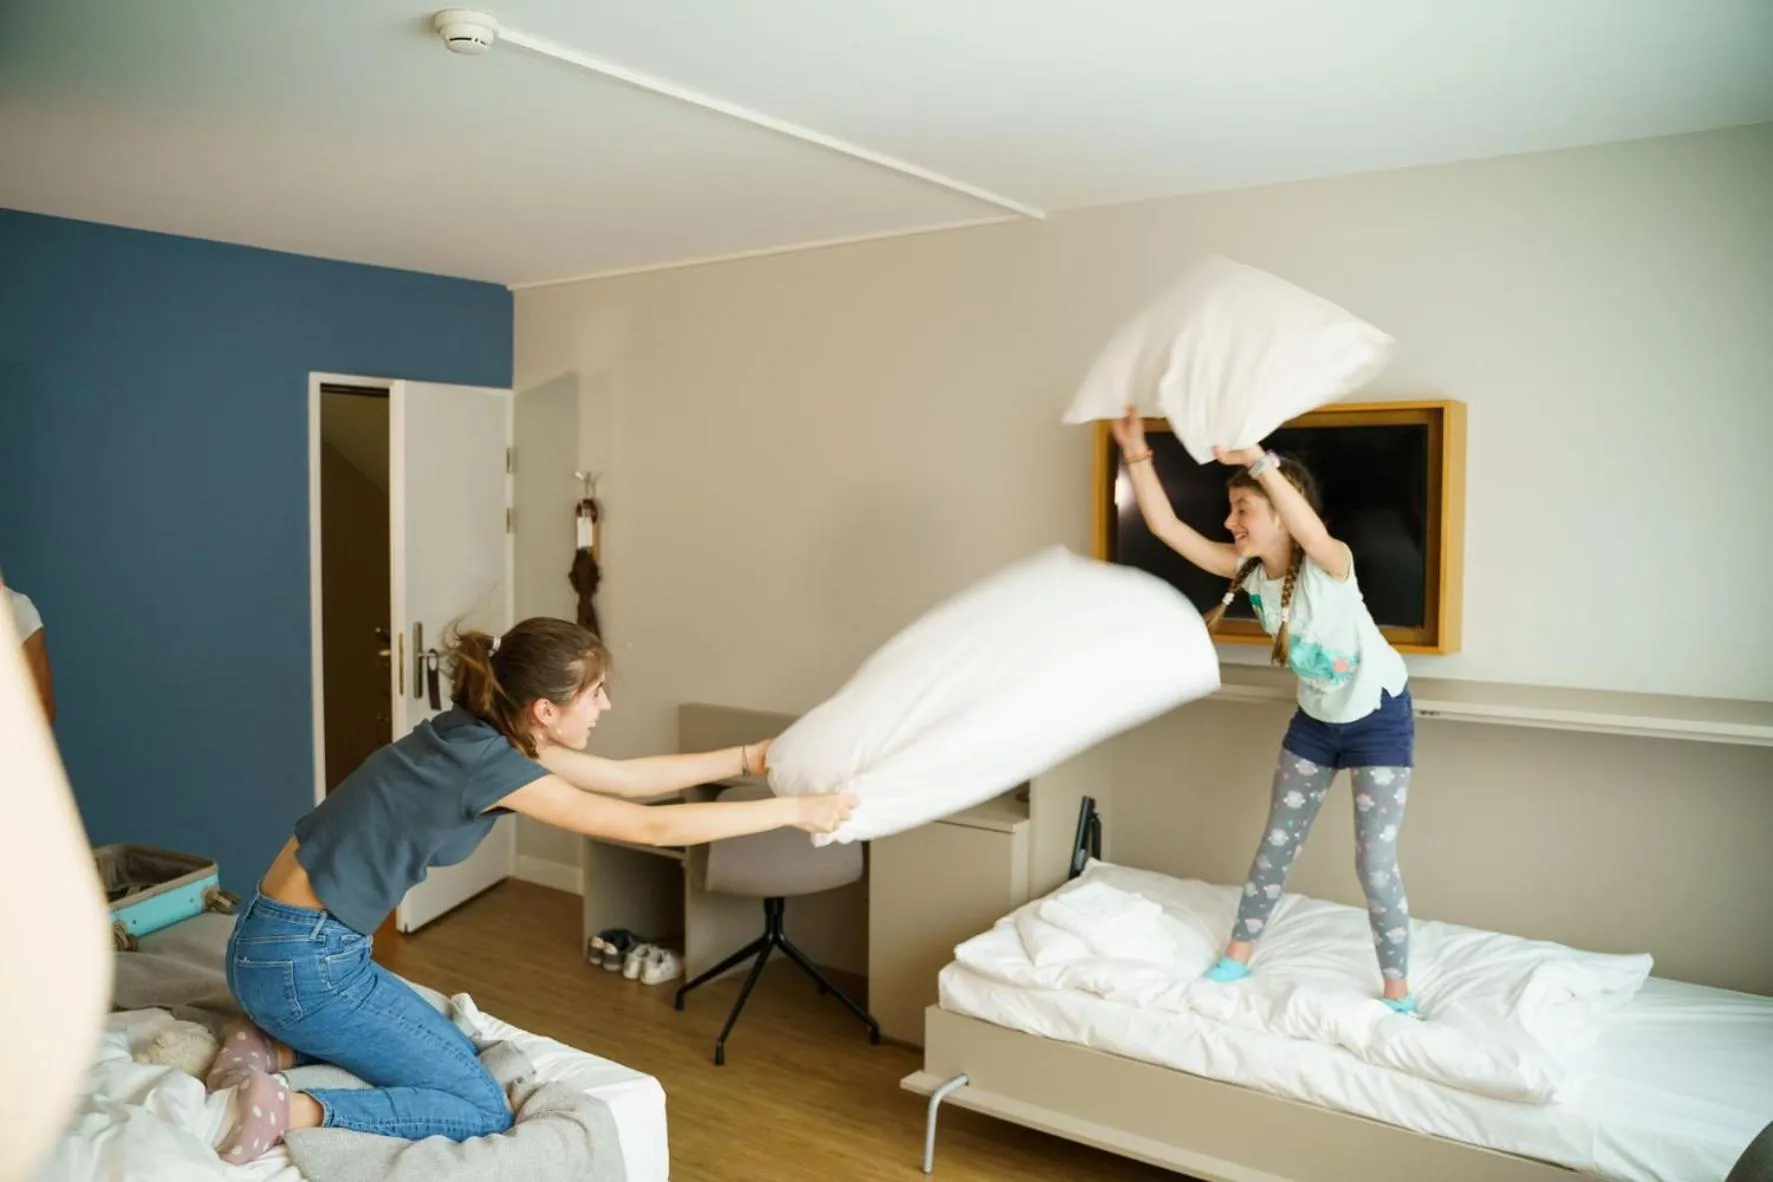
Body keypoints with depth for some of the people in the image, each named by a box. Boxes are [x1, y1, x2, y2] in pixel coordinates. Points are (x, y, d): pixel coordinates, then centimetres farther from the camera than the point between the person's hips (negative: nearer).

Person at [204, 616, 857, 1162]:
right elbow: (653, 827, -20)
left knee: (454, 1056, 21)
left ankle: (276, 1048, 13)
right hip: (303, 960, -9)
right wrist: (792, 810, -12)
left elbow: (628, 777, 11)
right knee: (482, 1109, -1)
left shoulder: (483, 737, 2)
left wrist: (749, 758, 13)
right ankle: (288, 1110, -10)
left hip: (296, 944, 9)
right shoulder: (486, 762, -23)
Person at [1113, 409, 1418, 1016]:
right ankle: (1238, 957, 29)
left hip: (1379, 717, -6)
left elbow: (1313, 534, -54)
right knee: (1276, 844, 13)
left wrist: (1258, 460, -65)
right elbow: (1166, 526, -16)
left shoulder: (1331, 563, -29)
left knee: (1375, 863, -3)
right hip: (1316, 719, 6)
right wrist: (1136, 453, -24)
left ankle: (1399, 995, 14)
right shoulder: (1248, 569, -12)